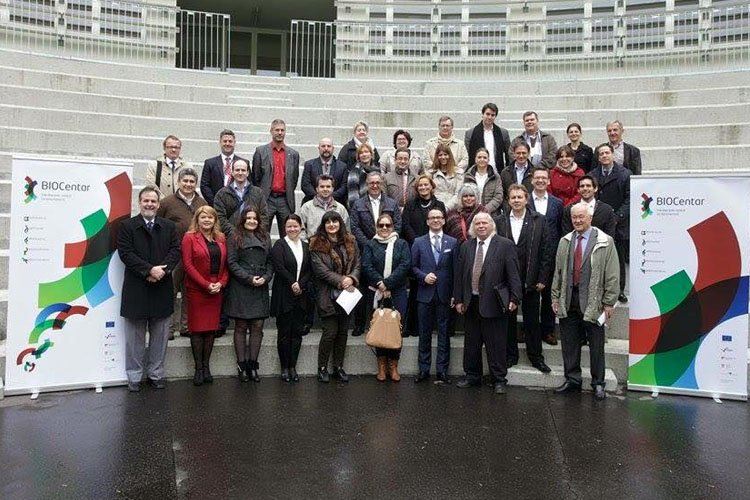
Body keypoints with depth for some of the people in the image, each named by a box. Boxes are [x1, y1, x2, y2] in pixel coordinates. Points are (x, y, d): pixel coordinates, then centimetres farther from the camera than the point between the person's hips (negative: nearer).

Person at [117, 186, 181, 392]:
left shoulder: (169, 227, 9)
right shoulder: (127, 226, 0)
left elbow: (175, 251, 1)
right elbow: (126, 253, -9)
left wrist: (162, 270, -16)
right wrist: (149, 270, -18)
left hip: (162, 289, 3)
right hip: (136, 289, -2)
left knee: (160, 336, 10)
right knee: (135, 336, 8)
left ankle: (156, 374, 22)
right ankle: (134, 376, 19)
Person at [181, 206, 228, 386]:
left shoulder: (221, 239, 11)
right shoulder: (189, 237, -2)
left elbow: (226, 264, 10)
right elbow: (188, 264, -9)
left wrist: (221, 283, -7)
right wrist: (206, 285, -14)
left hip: (217, 290, 4)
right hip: (196, 290, -4)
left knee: (211, 327, 6)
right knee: (197, 328, 1)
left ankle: (206, 366, 15)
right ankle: (198, 368, 8)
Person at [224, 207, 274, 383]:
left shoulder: (264, 238, 14)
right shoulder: (235, 238, 3)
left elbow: (270, 261, 12)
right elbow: (232, 263, -5)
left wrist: (266, 277, -5)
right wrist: (249, 278, -12)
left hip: (261, 289, 3)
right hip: (240, 288, -3)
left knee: (257, 327, 2)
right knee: (241, 327, 2)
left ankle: (253, 365, 9)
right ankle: (242, 365, 9)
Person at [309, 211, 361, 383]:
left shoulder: (350, 242, 8)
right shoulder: (317, 244, -4)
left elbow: (357, 264, 5)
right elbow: (321, 269, -12)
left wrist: (351, 278, -15)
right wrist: (341, 280, -18)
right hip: (328, 296, -4)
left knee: (343, 331, 9)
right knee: (330, 332, -4)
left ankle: (338, 367, 21)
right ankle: (322, 368, 12)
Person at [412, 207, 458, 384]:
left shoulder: (452, 242, 5)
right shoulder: (418, 242, 6)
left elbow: (456, 269, 3)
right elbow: (413, 266, 7)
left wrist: (455, 295, -2)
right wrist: (424, 276, -12)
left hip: (444, 295, 0)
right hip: (425, 294, 1)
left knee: (444, 333, 3)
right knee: (424, 333, 7)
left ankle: (442, 370, 11)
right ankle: (424, 369, 17)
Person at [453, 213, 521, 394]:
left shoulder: (505, 245, -3)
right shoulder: (466, 246, 9)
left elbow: (513, 274, -6)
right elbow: (459, 274, 10)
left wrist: (514, 298, -12)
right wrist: (458, 299, 6)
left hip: (493, 303, -4)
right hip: (471, 303, 4)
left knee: (496, 344, 3)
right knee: (471, 343, 14)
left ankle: (499, 380, 18)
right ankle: (472, 376, 29)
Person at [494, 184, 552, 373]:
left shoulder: (539, 221, 0)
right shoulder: (499, 221, 3)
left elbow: (545, 252, 0)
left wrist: (542, 279, -5)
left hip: (531, 280, -1)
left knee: (532, 320, 8)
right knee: (508, 319, 10)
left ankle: (536, 357, 20)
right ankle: (511, 356, 23)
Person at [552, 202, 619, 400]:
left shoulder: (605, 242, -3)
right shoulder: (565, 242, 10)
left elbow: (611, 276, -5)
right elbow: (558, 272, 13)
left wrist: (609, 303, -7)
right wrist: (555, 297, 9)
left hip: (593, 302, -4)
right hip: (568, 301, 4)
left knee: (596, 345, 6)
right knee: (569, 344, 10)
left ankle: (598, 384, 20)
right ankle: (572, 380, 24)